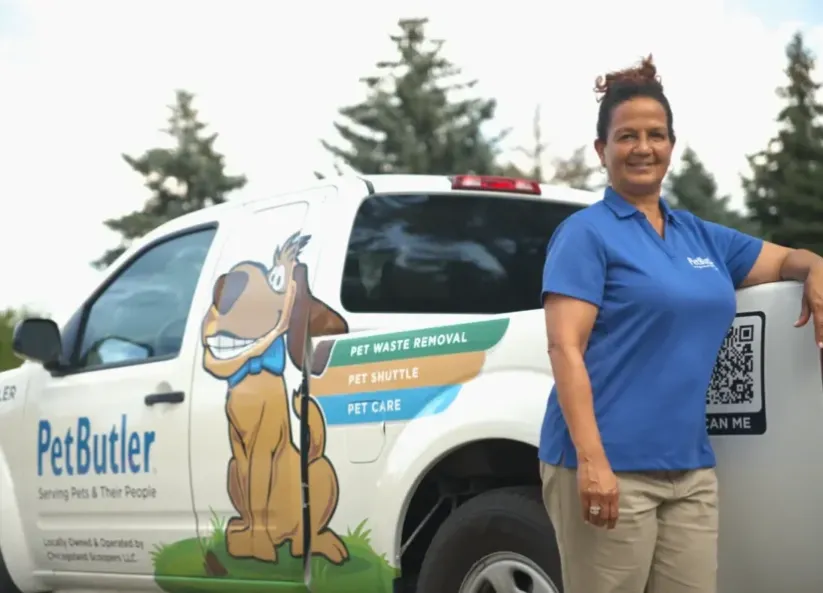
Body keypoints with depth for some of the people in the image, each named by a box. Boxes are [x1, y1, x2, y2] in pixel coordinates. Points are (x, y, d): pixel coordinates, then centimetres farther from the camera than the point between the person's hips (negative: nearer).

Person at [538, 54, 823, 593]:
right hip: (610, 468, -6)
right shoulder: (587, 233, -3)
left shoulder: (701, 236, 16)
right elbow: (565, 350, -12)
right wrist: (592, 460, -21)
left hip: (691, 469, 6)